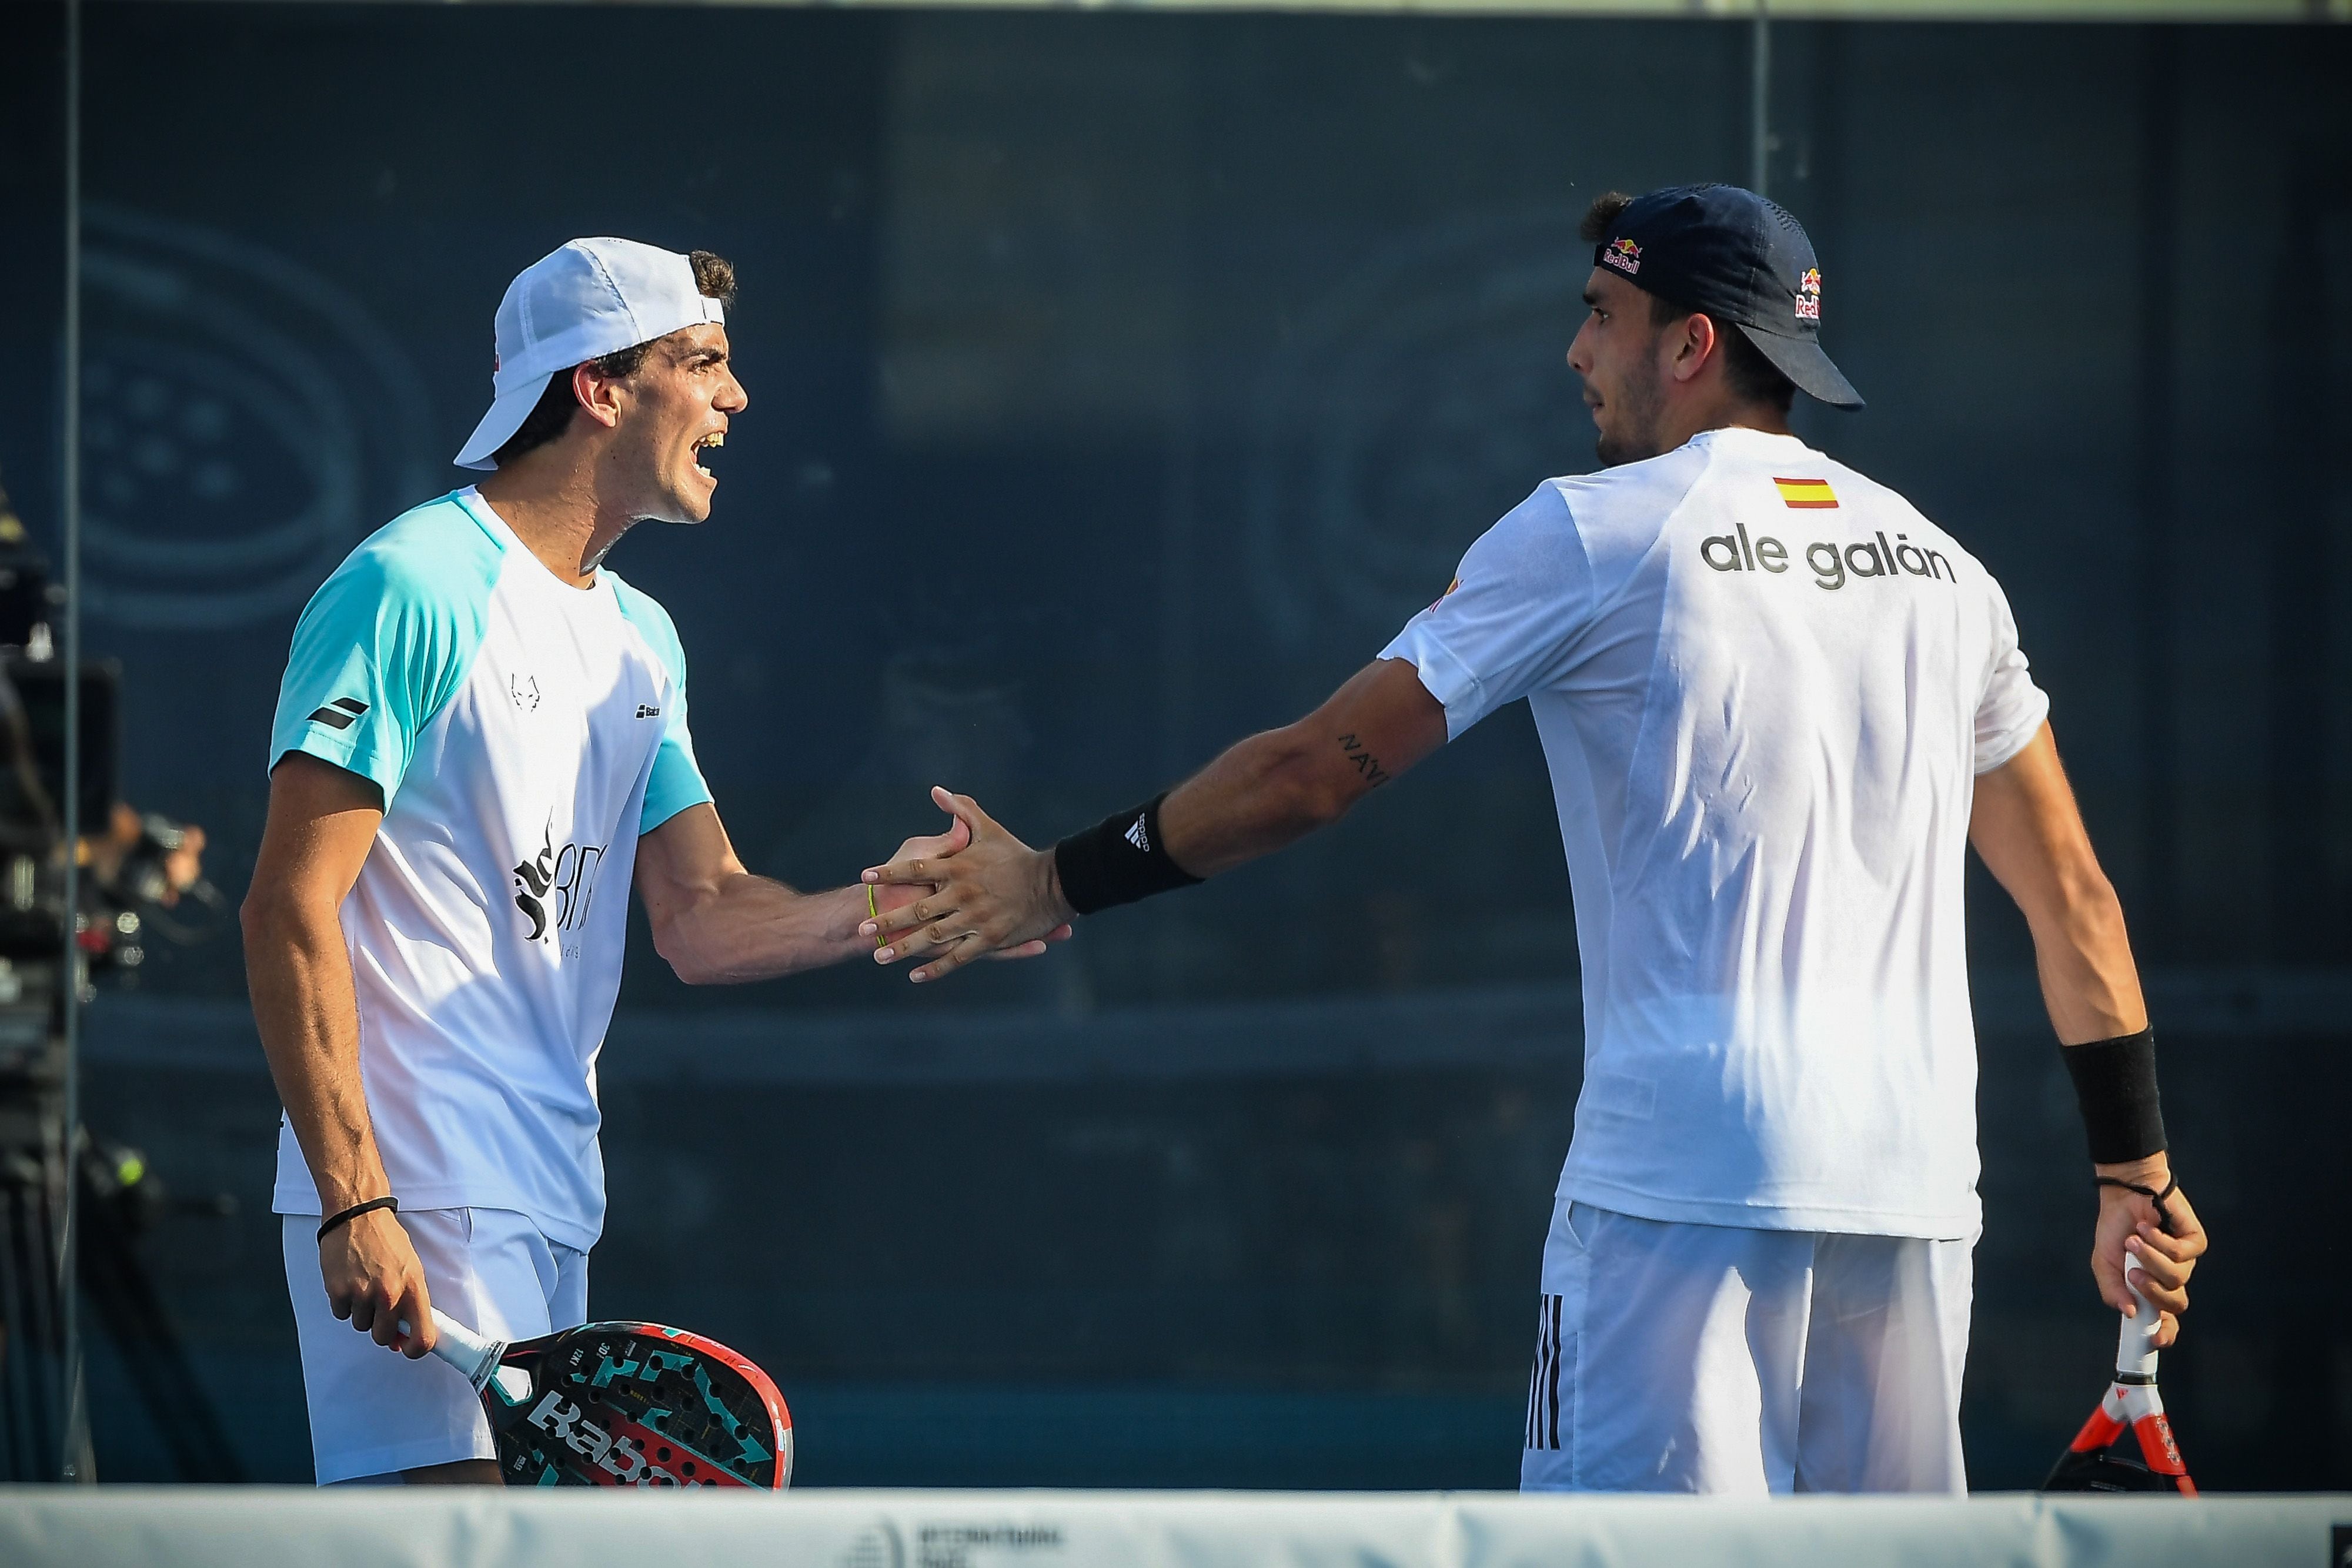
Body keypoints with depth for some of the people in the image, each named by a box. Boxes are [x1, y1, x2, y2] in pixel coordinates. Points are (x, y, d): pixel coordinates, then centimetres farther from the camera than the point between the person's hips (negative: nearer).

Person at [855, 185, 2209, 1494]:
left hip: (1682, 1175, -6)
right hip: (1916, 1190, 6)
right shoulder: (1938, 566, 15)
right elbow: (2073, 896, 16)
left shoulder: (1591, 536, -1)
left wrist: (1059, 885, 10)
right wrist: (2137, 1171, 22)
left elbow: (1316, 770, 0)